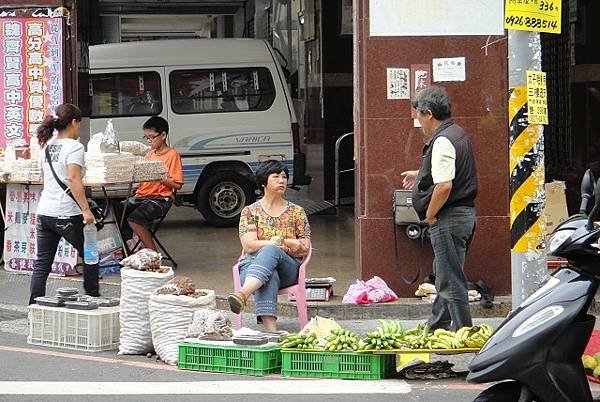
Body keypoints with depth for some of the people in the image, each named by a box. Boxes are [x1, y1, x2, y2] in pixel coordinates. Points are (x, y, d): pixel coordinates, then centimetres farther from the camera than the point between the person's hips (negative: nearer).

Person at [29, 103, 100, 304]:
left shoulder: (47, 146, 13)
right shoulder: (73, 147, -10)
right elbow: (74, 179, -22)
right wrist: (86, 210, -25)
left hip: (44, 212, 7)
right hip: (67, 215, -7)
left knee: (42, 264, 6)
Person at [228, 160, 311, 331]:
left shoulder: (296, 211, 17)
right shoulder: (250, 211, 13)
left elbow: (304, 248, 11)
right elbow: (249, 245, -2)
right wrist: (284, 244, -11)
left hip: (287, 268, 0)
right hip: (253, 263, 0)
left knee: (270, 251, -37)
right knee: (269, 277, -40)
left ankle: (243, 293, -63)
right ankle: (270, 329, -61)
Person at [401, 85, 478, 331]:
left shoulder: (442, 142, -19)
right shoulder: (458, 134, 13)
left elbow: (444, 185, -27)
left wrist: (430, 215, -14)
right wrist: (420, 174, 35)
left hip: (448, 218, -11)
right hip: (465, 212, 11)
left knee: (451, 281, -4)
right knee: (446, 277, 20)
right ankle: (436, 327, 31)